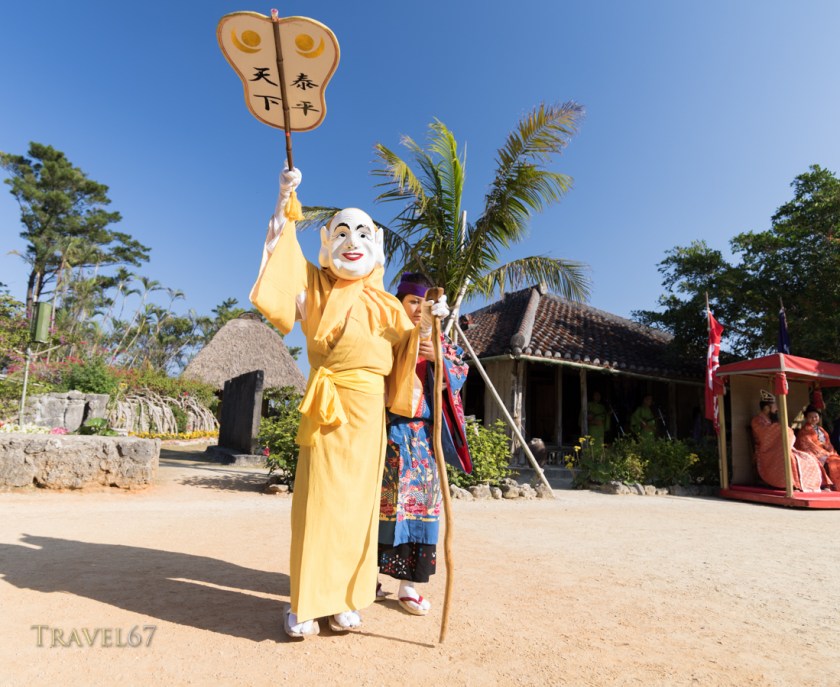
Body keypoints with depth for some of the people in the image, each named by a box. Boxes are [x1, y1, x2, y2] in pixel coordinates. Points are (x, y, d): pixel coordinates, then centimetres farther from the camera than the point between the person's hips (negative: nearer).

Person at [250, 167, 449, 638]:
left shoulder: (384, 304, 11)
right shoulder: (317, 284, 9)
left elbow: (405, 347, 8)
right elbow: (283, 253, 1)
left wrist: (426, 325, -9)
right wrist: (285, 202, -6)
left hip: (368, 406, 2)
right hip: (326, 402, -1)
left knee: (357, 499, 6)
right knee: (318, 497, -2)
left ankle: (346, 599, 20)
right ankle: (306, 603, 11)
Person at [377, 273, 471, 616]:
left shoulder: (437, 339, 14)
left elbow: (461, 370, 4)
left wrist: (438, 357, -13)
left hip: (425, 432, 3)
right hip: (389, 428, -3)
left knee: (420, 498, 2)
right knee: (381, 497, 0)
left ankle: (408, 582, 11)